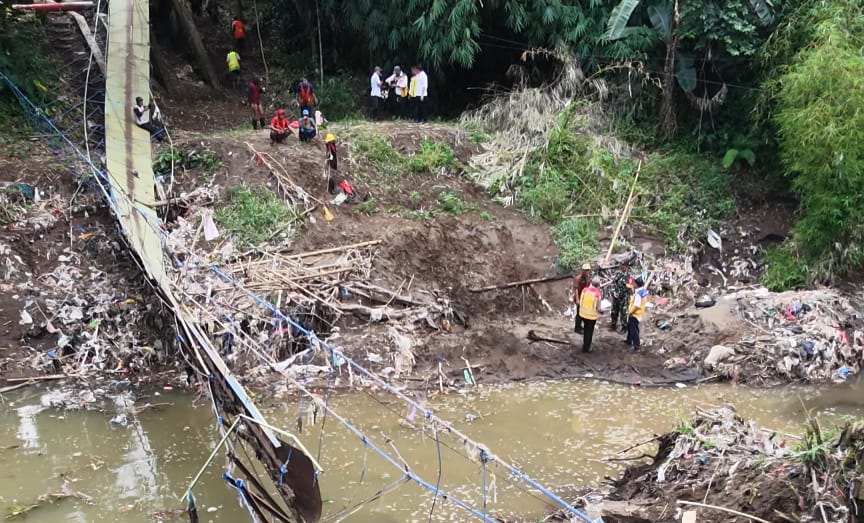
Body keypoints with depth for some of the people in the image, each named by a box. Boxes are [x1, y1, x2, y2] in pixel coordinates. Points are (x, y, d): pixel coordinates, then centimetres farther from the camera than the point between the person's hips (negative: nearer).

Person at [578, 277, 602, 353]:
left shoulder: (584, 290, -10)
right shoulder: (597, 293, -19)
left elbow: (580, 302, -2)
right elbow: (598, 307, -12)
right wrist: (599, 311, 9)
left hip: (583, 313, 4)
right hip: (592, 315, -4)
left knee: (586, 329, 25)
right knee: (589, 331, 13)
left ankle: (585, 344, 36)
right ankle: (586, 348, 21)